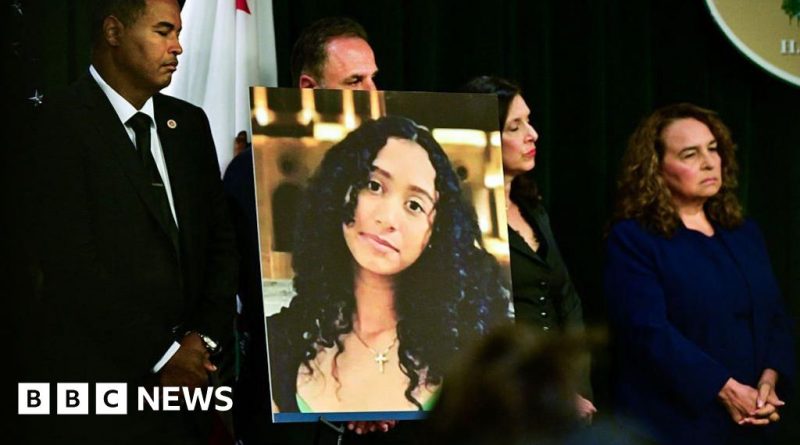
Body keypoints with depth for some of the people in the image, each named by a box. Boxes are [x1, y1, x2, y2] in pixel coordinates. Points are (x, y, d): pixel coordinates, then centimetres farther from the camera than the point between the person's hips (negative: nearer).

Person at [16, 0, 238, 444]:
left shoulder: (189, 124, 13)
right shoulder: (59, 124, -9)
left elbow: (220, 238, 13)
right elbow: (71, 265, -15)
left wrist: (205, 336, -3)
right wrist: (160, 355, -13)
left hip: (184, 378, 6)